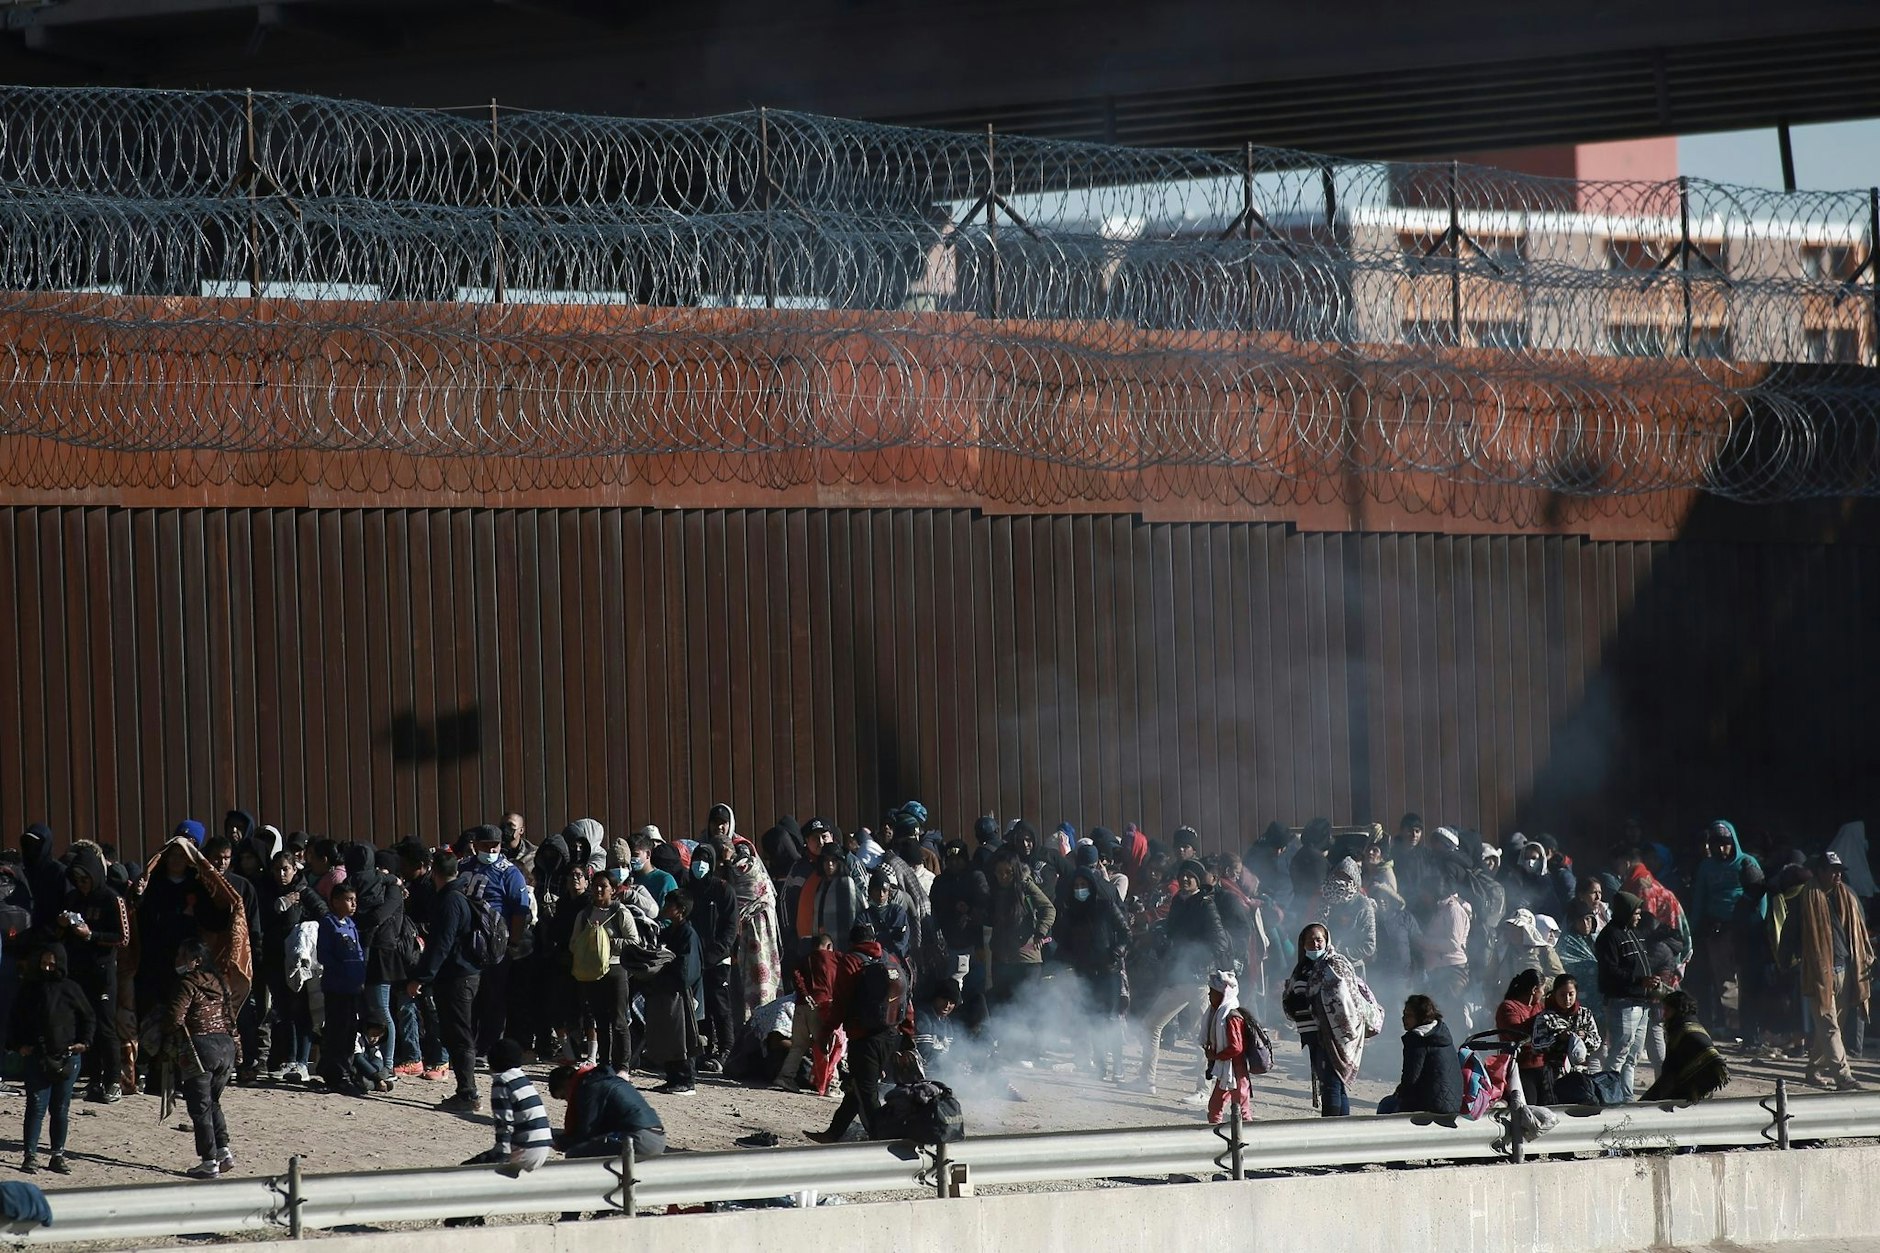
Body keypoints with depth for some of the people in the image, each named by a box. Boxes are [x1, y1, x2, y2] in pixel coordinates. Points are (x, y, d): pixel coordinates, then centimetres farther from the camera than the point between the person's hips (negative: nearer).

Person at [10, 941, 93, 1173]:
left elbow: (89, 1017, 12)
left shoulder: (70, 989, 3)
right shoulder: (29, 989, 4)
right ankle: (30, 1155, -4)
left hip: (67, 1057, 1)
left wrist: (84, 1042, 0)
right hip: (36, 1057, -1)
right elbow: (14, 1021, 12)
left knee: (62, 1108, 6)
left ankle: (58, 1155, 12)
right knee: (36, 1106, -6)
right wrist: (18, 1044, -1)